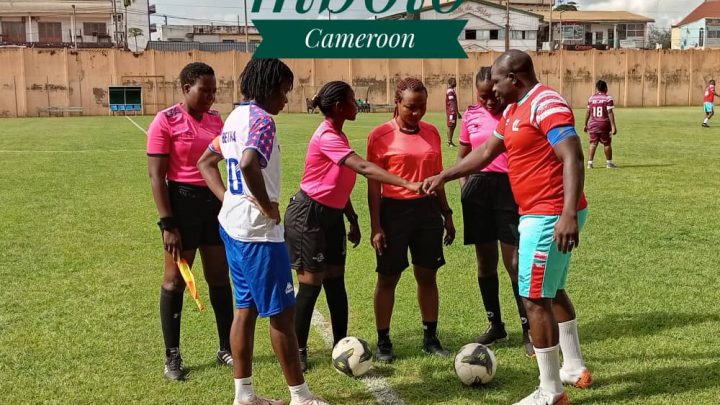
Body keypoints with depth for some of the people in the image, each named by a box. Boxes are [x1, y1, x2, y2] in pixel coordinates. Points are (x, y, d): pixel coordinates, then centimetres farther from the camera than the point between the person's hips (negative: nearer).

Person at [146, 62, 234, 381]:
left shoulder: (215, 119, 6)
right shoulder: (165, 121, -11)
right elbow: (156, 176, -13)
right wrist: (167, 224, -17)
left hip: (215, 201, 6)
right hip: (183, 202, -6)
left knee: (219, 277, 12)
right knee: (175, 280, 5)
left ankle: (227, 349, 25)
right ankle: (172, 356, 17)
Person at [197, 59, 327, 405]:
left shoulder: (236, 117, 12)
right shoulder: (261, 119, -17)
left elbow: (205, 162, 20)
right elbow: (248, 164, -35)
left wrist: (229, 198, 11)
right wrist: (268, 206, -22)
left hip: (232, 224, 10)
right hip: (258, 230, -10)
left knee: (246, 308, 14)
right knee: (281, 312, 1)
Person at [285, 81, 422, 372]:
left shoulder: (338, 136, 9)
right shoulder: (327, 137, -21)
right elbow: (364, 168, -33)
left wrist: (353, 220, 14)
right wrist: (407, 184, -38)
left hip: (331, 215, 9)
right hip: (309, 216, -9)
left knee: (335, 281, 10)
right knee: (311, 283, -3)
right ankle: (298, 351, 9)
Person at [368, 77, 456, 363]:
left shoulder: (431, 133, 7)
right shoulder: (381, 136, -7)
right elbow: (373, 184, -6)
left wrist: (447, 215, 15)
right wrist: (376, 226, -9)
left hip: (428, 210, 4)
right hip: (394, 210, -4)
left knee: (427, 275, 10)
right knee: (388, 278, 5)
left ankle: (431, 338, 22)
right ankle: (383, 342, 16)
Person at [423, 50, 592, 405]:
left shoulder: (546, 104, -17)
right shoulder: (514, 110, 14)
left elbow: (573, 159, -26)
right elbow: (485, 153, 23)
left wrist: (568, 214, -34)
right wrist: (442, 177, 23)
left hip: (550, 216, -10)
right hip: (541, 213, 11)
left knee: (535, 298, -5)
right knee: (552, 291, 21)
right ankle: (575, 369, 34)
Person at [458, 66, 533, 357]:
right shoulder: (471, 115, 7)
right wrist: (465, 187, 6)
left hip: (509, 189, -4)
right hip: (478, 190, 4)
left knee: (515, 263, -5)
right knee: (485, 261, 11)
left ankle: (528, 329, 8)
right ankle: (495, 326, 25)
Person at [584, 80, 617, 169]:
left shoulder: (591, 98, 5)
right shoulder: (608, 98, -8)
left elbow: (588, 112, 7)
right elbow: (610, 113, -13)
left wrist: (585, 124, 16)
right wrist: (613, 126, -12)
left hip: (593, 125, 3)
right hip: (604, 125, -3)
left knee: (593, 144, 5)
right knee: (607, 144, 8)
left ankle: (590, 162, -1)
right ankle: (609, 163, 16)